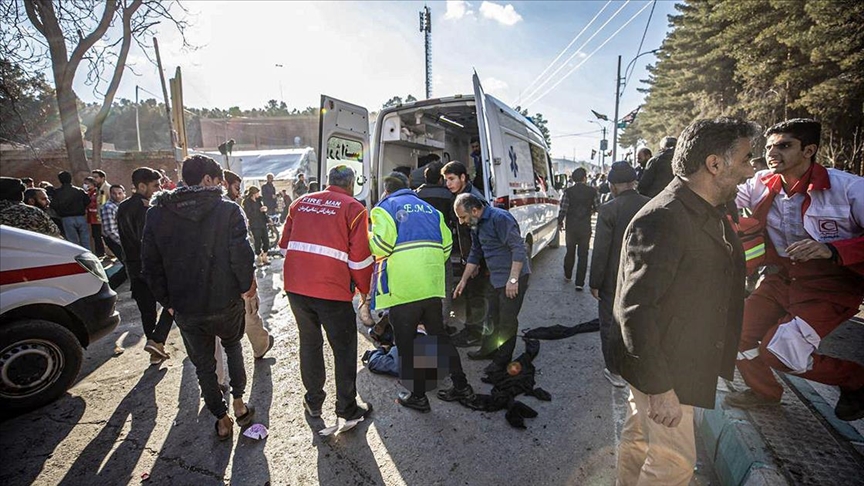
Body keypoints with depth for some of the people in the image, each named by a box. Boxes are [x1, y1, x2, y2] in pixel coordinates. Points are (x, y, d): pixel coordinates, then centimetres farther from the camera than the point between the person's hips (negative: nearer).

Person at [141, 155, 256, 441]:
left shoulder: (156, 214, 0)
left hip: (185, 309, 2)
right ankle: (238, 404, 27)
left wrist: (167, 300, 11)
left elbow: (150, 264, 3)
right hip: (225, 303, -2)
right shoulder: (229, 210, -13)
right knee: (233, 346, 27)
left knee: (203, 365, 18)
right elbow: (241, 255, -17)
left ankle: (222, 420, 29)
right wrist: (247, 286, 0)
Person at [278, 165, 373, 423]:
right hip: (332, 289, -5)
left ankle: (313, 401, 35)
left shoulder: (301, 202, 12)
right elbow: (360, 257, -7)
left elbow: (285, 244, 15)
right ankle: (347, 408, 22)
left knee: (309, 342, 21)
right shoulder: (354, 208, -2)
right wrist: (365, 289, 8)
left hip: (296, 286, 5)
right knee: (344, 349, 12)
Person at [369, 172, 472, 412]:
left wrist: (368, 238, 7)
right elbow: (446, 243, 10)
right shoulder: (429, 208, 17)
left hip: (402, 288, -6)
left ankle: (417, 396, 18)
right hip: (432, 285, 6)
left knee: (407, 343, 8)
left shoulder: (385, 207, 1)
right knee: (438, 335, 19)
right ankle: (461, 385, 26)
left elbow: (381, 245, -14)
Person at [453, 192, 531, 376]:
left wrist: (513, 279, -26)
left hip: (513, 278, -9)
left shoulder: (500, 218, -21)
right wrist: (464, 280, 17)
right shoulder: (477, 225, 8)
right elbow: (475, 254, 18)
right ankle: (491, 350, 37)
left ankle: (502, 361, 17)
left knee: (507, 320, 2)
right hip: (496, 278, 9)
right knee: (494, 317, 19)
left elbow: (519, 248, -24)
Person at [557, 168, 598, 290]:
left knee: (570, 252, 18)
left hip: (571, 227, 0)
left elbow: (563, 210, -11)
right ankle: (579, 283, 5)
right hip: (585, 227, 0)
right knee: (583, 255, 6)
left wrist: (560, 223, 5)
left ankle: (568, 275, 35)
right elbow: (598, 208, -2)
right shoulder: (592, 191, -6)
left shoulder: (568, 191, -10)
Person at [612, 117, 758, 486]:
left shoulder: (712, 213, 7)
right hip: (661, 370, -9)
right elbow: (635, 309, -29)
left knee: (638, 435, 23)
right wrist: (659, 388, -27)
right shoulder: (662, 220, -26)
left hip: (685, 358, 9)